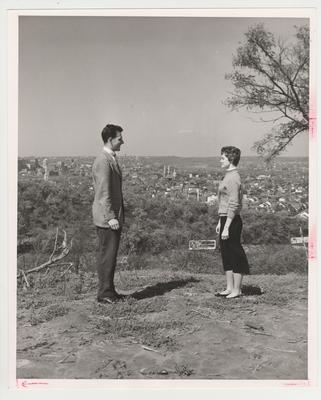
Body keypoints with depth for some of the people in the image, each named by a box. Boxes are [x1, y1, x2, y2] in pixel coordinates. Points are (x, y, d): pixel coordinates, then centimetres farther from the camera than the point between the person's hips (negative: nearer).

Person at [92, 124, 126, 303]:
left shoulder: (112, 159, 16)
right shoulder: (103, 161, -15)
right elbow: (104, 193, -20)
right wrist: (110, 217, -22)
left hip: (114, 216, 10)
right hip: (106, 217, -10)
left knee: (111, 254, 13)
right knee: (107, 255, -4)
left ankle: (109, 291, 22)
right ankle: (104, 294, 5)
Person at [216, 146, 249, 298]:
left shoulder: (233, 178, -16)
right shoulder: (228, 176, 14)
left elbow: (234, 205, -21)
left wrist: (226, 227, -22)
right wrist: (220, 222, 22)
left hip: (232, 221, -10)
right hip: (225, 219, 10)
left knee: (235, 255, 0)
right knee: (226, 254, 14)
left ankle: (237, 290, 10)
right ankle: (229, 288, 24)